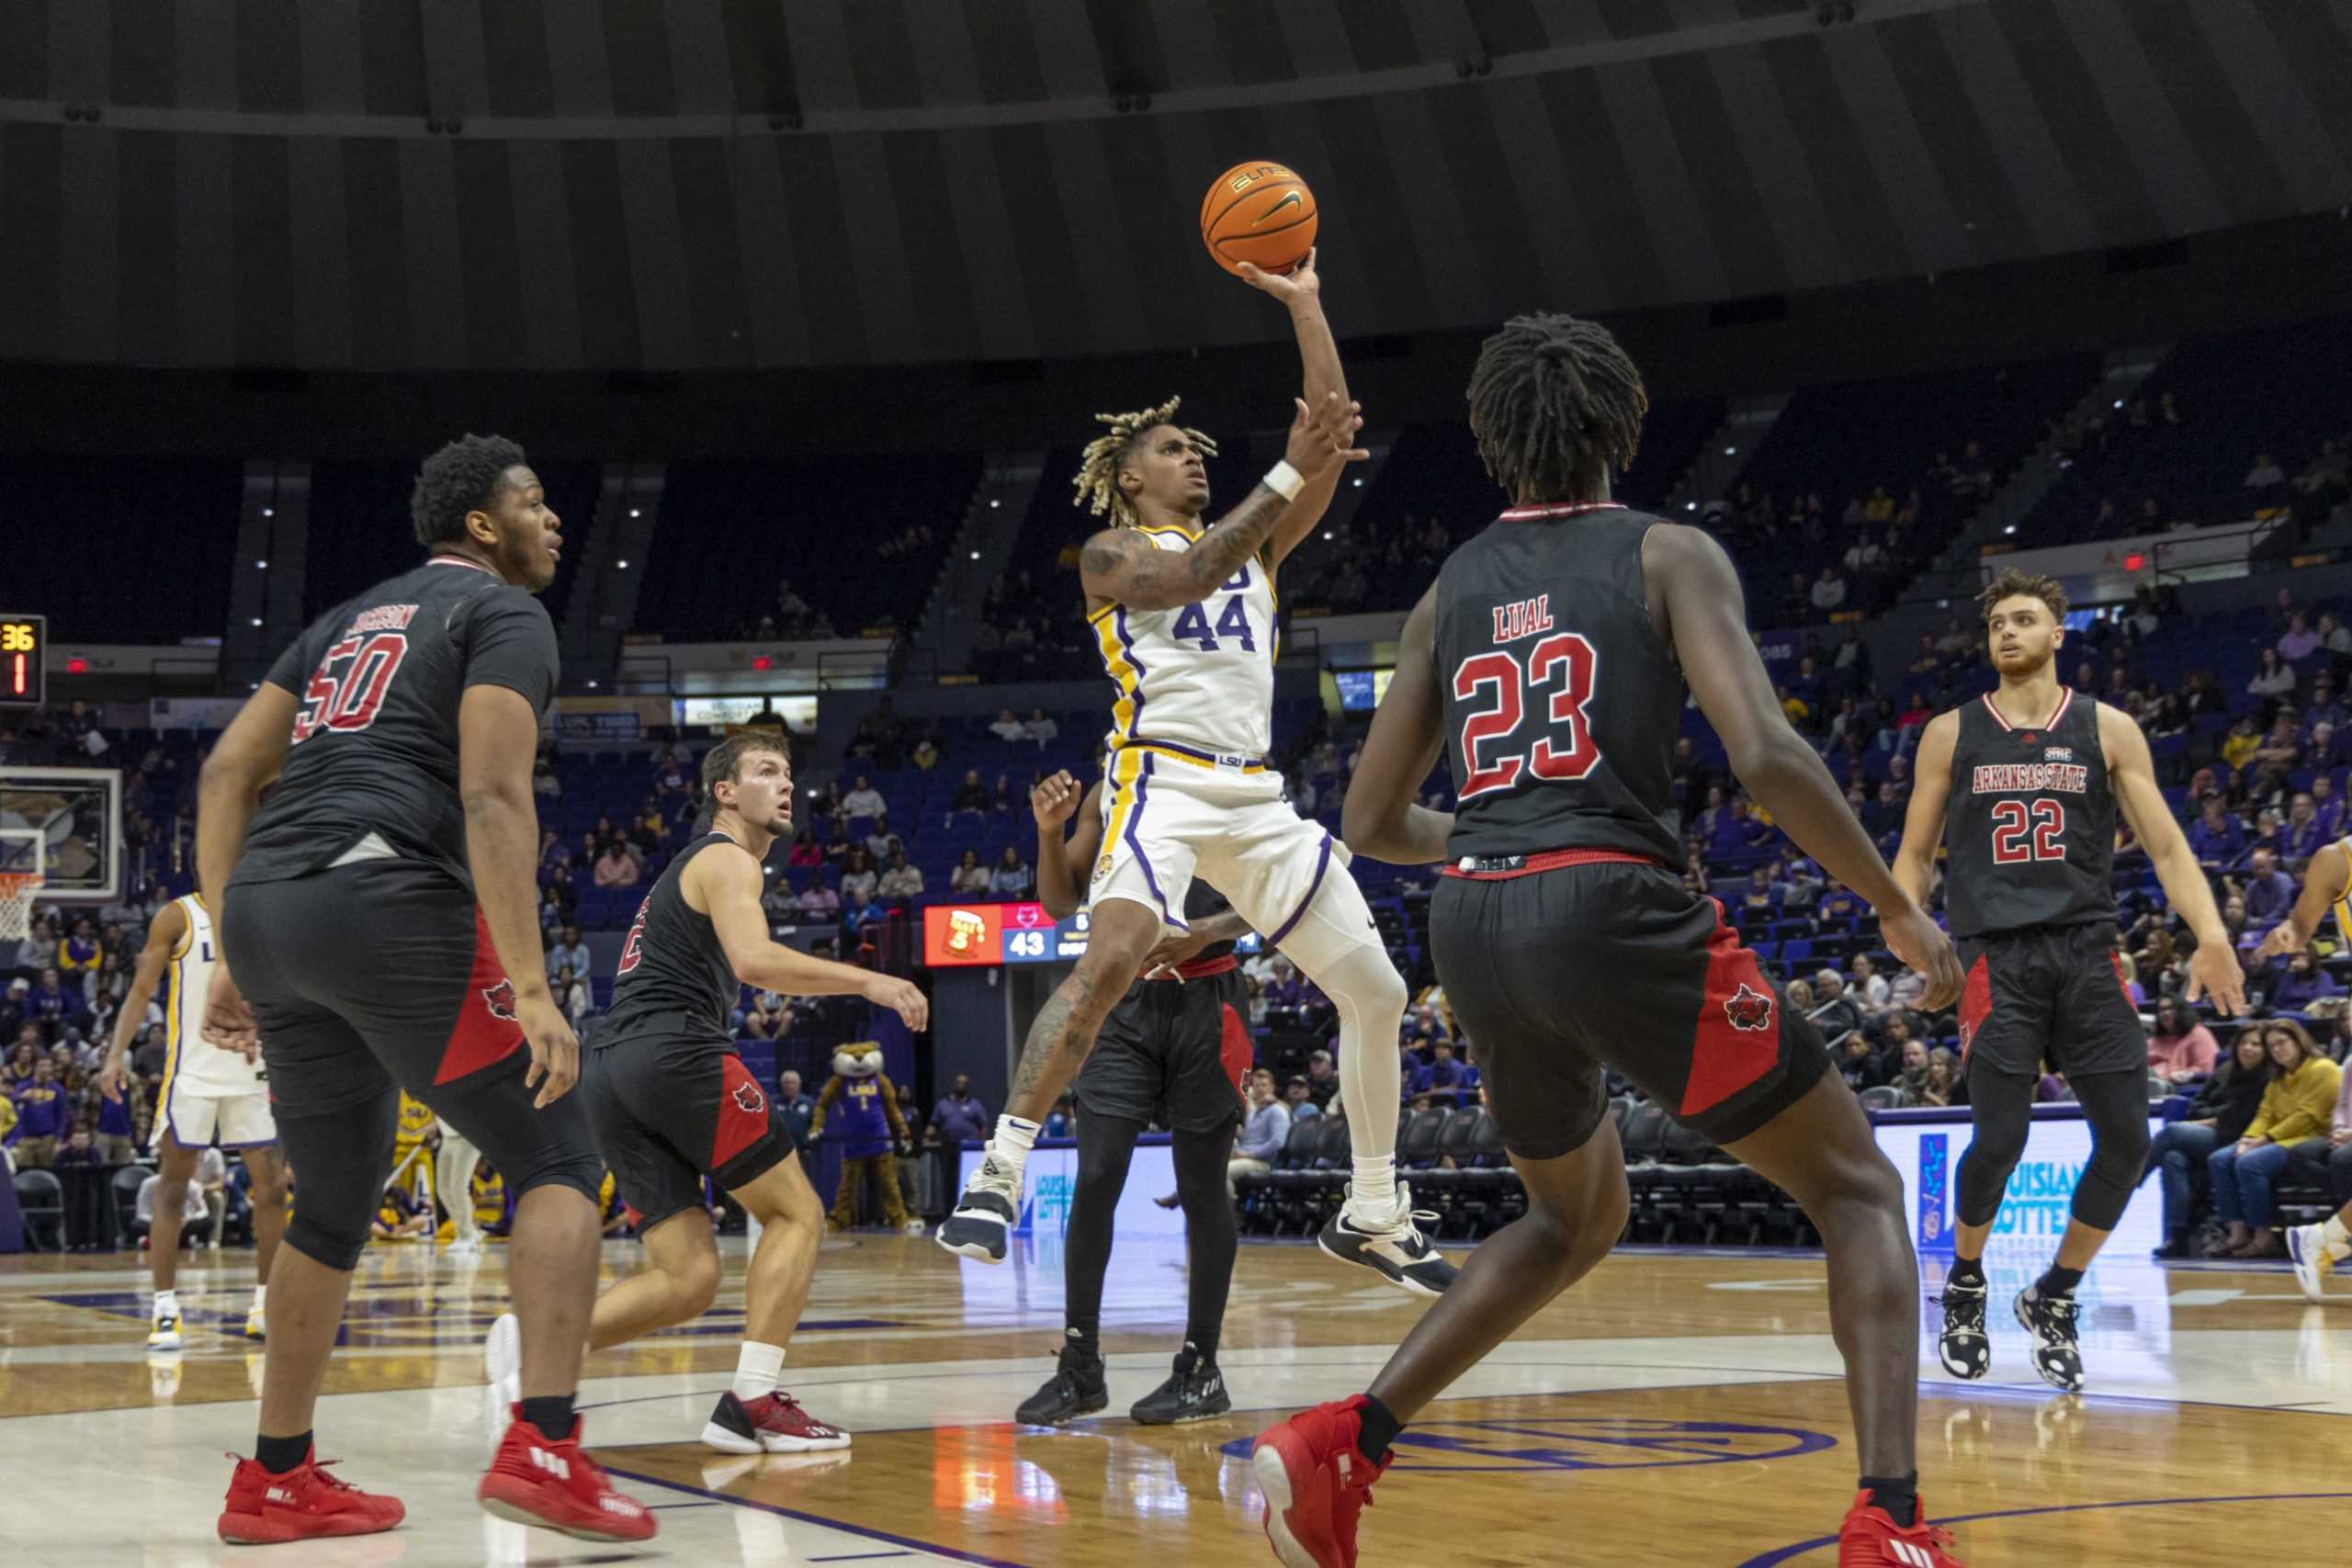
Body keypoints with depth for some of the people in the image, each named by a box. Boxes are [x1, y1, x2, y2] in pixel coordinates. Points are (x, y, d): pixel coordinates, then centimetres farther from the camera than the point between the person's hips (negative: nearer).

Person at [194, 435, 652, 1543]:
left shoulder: (349, 620, 28)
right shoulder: (505, 613, 5)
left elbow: (226, 773, 20)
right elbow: (492, 796, -11)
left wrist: (234, 954, 19)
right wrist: (529, 988, -16)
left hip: (264, 912, 8)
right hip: (386, 897, -8)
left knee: (337, 1204, 21)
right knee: (558, 1161, -1)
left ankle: (275, 1481, 26)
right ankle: (542, 1449, -15)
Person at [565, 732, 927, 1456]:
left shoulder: (689, 868, 32)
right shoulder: (727, 859, 2)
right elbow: (754, 960, -18)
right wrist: (867, 981, -16)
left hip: (607, 1071, 9)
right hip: (674, 1050, -9)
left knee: (689, 1278, 4)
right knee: (796, 1213, -1)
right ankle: (751, 1403, -12)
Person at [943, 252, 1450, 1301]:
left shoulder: (1250, 544, 22)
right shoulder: (1112, 553, 7)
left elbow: (1335, 440, 13)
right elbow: (1189, 576, -16)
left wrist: (1305, 305, 9)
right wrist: (1288, 471, -18)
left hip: (1255, 794, 6)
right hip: (1164, 779, -6)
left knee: (1377, 992, 5)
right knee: (1113, 956, -32)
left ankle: (1372, 1216, 17)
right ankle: (998, 1174, -30)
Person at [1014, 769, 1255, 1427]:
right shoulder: (1108, 793, 12)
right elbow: (1060, 904, 12)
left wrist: (1206, 931, -22)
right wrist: (1049, 831, -5)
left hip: (1204, 1002, -3)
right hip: (1124, 1002, 3)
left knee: (1201, 1188, 2)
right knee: (1095, 1181, -5)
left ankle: (1201, 1369, 11)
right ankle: (1079, 1368, 2)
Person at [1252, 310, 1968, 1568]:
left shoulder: (1449, 590, 17)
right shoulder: (1668, 554, 4)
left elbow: (1369, 823, 18)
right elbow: (1767, 758, -11)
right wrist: (1897, 907, 0)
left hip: (1473, 925, 6)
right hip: (1612, 908, -5)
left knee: (1576, 1217, 29)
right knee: (1859, 1190, 9)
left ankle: (1340, 1443, 17)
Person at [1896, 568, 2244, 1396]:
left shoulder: (2108, 729, 8)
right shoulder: (1951, 734, 8)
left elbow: (2165, 844, 5)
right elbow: (1915, 852, 12)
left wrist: (2211, 936, -10)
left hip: (2087, 953, 2)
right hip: (1997, 956, -2)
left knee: (2126, 1141, -4)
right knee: (2000, 1140, -11)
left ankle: (2053, 1298, 18)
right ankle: (1965, 1288, 17)